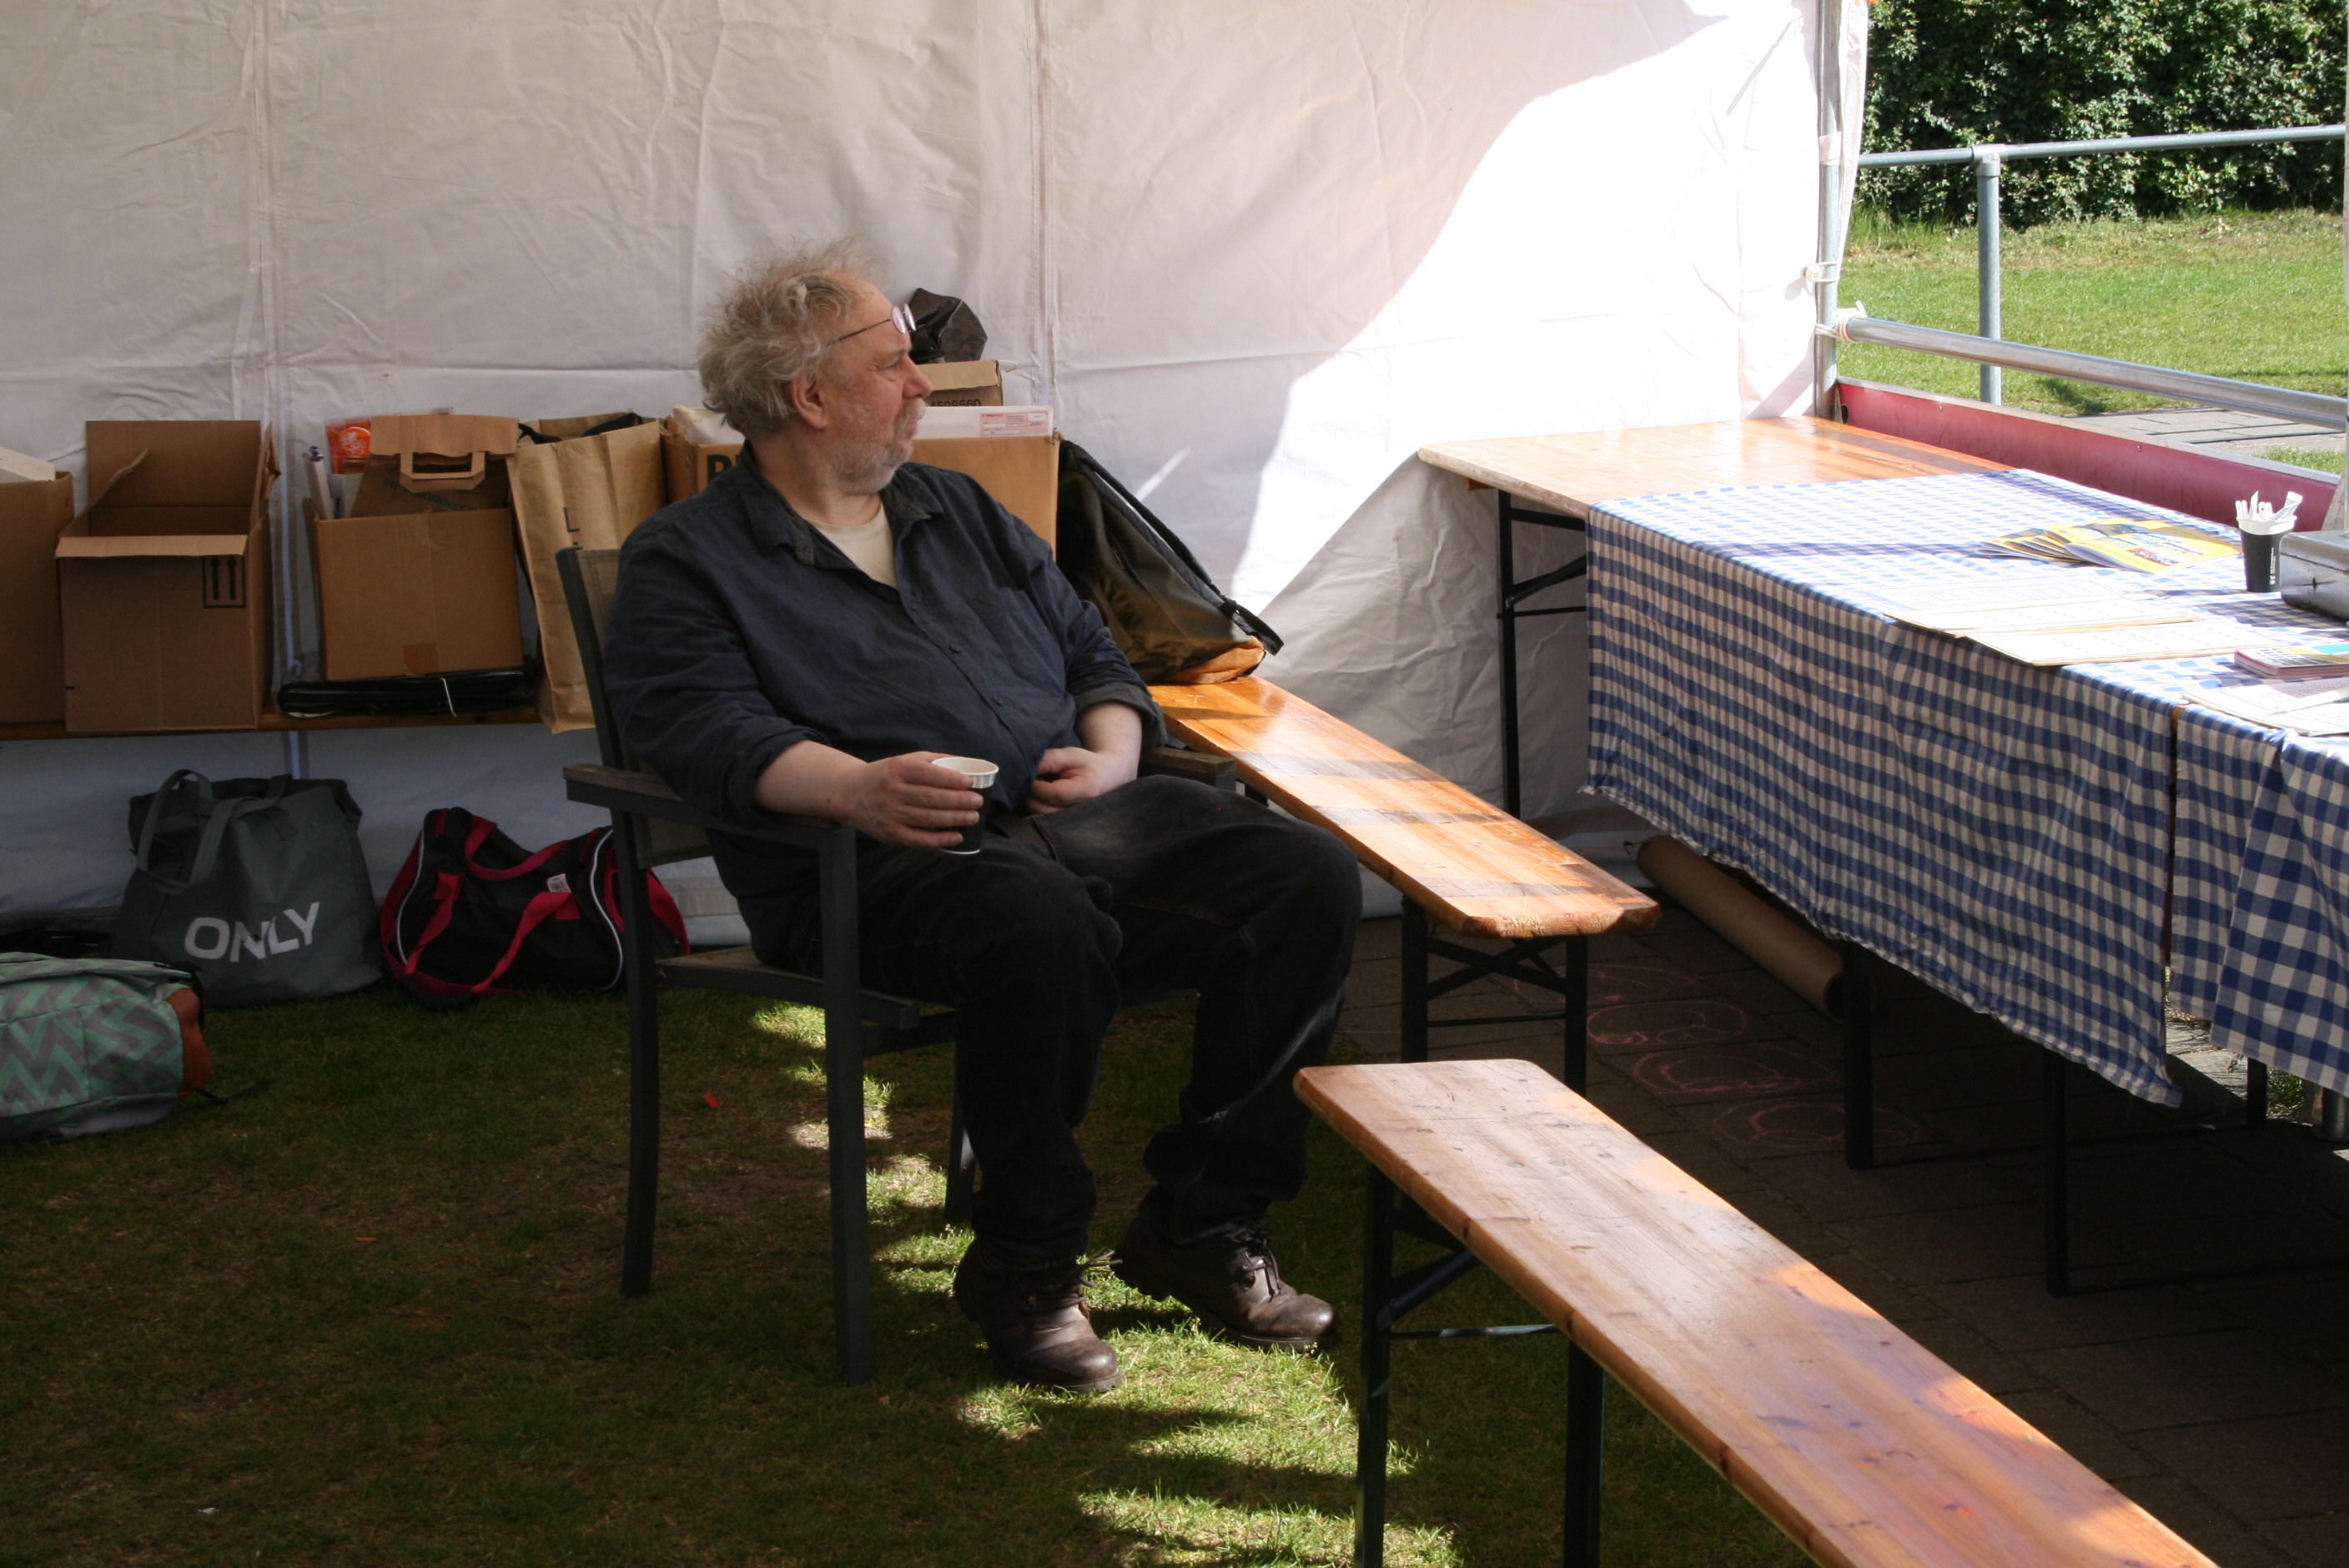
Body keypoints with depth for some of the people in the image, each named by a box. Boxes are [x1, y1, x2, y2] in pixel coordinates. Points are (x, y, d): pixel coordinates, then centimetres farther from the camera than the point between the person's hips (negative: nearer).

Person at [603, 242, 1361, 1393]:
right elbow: (702, 726, -10)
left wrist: (1110, 754, 4)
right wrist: (857, 788, -28)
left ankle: (1203, 1222, -5)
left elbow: (1093, 651, 27)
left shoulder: (959, 512, 28)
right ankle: (1026, 1268, -19)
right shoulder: (685, 560, 8)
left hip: (1077, 815, 7)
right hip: (883, 862, -6)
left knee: (1309, 878, -16)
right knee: (1044, 925, -40)